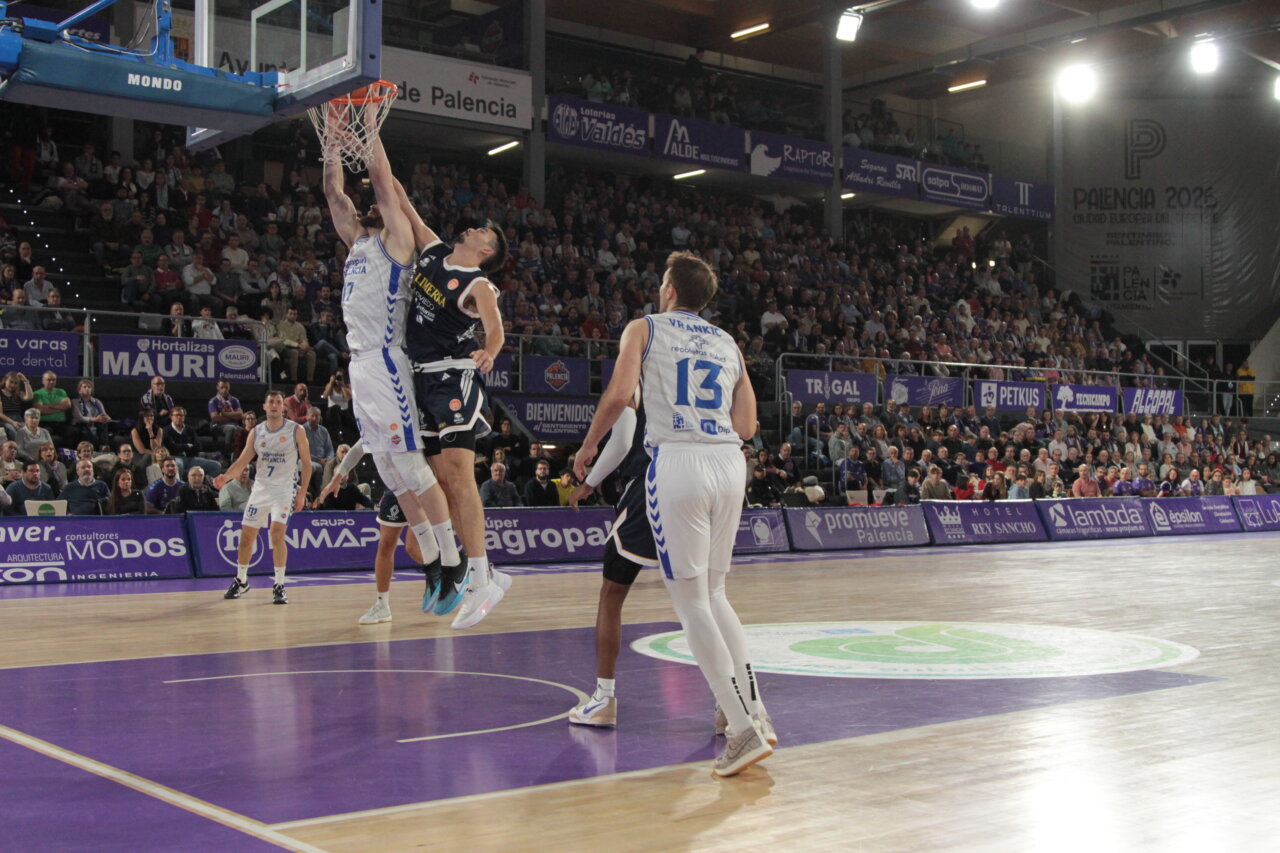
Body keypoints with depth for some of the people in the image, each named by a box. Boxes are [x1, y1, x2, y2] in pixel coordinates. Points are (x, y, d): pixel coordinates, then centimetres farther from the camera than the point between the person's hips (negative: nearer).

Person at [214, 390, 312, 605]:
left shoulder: (296, 431, -3)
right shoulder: (256, 432, 6)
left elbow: (306, 463, -1)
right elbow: (242, 461, 4)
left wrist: (302, 493, -8)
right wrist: (226, 476, -16)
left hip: (284, 488, -4)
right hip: (260, 488, 4)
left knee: (277, 533, -18)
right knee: (247, 534, 7)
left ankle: (279, 586, -11)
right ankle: (241, 581, 26)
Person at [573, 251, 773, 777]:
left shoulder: (644, 328, 9)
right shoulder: (729, 345, 21)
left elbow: (619, 395, -6)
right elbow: (746, 427, 14)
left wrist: (589, 446, 9)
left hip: (676, 461, -5)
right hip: (729, 462, 5)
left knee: (691, 601, -1)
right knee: (713, 593, 20)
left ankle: (744, 729, -8)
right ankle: (751, 708, 16)